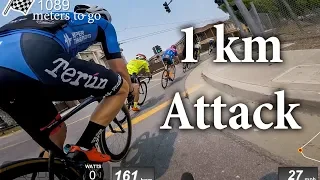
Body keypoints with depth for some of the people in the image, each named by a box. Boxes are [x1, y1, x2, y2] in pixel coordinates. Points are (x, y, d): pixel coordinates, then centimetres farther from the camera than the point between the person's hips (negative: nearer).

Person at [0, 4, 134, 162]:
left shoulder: (62, 21, 44)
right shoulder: (103, 24, 28)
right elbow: (118, 67, 27)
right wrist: (130, 87, 48)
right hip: (34, 58, -8)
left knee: (56, 132, 27)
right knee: (120, 88, 10)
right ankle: (82, 152, 7)